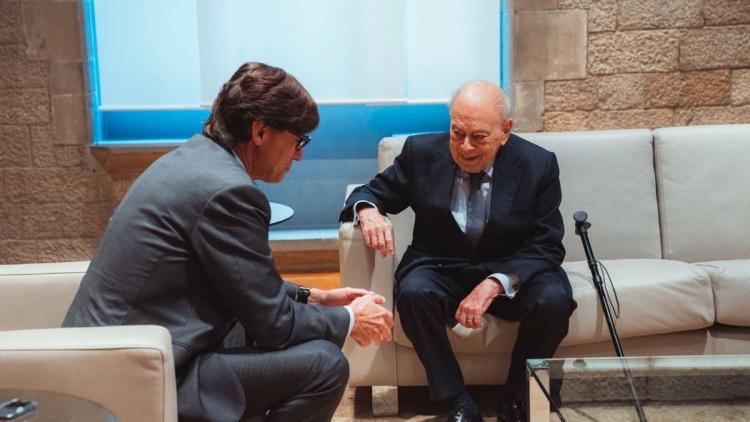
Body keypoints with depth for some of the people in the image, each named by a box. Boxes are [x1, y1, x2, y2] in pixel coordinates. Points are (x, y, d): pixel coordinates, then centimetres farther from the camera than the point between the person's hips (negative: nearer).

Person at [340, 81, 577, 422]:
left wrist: (494, 284, -28)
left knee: (554, 299, -29)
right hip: (441, 269, 0)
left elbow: (546, 247, -10)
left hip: (513, 272, 0)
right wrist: (368, 211, -25)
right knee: (413, 291, -32)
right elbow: (373, 192, 2)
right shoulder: (421, 152, -7)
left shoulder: (539, 165, -10)